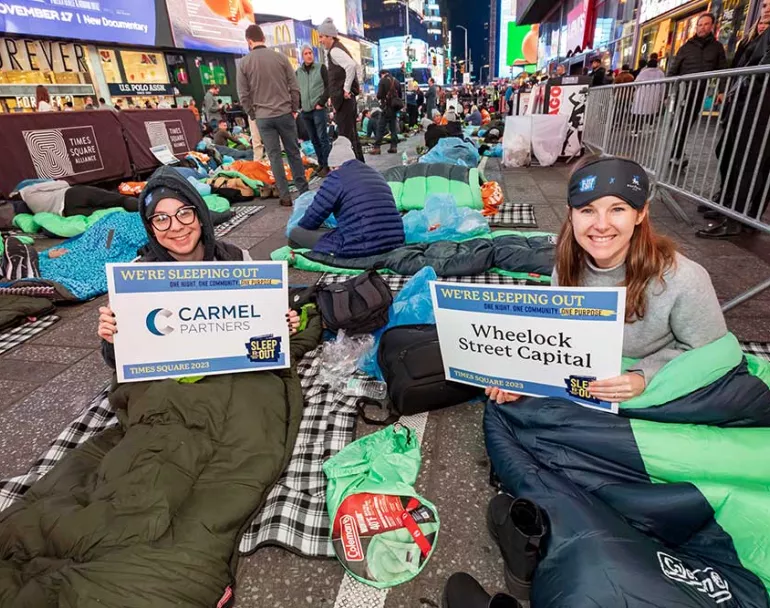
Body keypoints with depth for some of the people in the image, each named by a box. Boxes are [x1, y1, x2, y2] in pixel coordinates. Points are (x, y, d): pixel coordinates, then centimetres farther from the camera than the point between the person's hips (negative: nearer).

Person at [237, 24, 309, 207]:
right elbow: (294, 87, 0)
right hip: (285, 113, 1)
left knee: (274, 156, 4)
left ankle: (285, 196, 4)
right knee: (293, 152, 9)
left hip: (263, 117, 0)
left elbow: (243, 95, -1)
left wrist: (253, 115, 12)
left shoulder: (244, 63, -2)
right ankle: (303, 191, 13)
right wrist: (294, 109, 11)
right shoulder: (281, 57, -1)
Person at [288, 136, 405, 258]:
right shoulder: (375, 173, 19)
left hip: (359, 248, -7)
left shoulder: (337, 177, -3)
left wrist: (300, 228, 25)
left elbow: (312, 217, 1)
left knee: (295, 233, 6)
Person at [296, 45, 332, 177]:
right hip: (305, 111, 5)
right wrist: (299, 105, 6)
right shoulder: (298, 72, 11)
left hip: (318, 109, -5)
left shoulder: (321, 68, 1)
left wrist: (321, 103, -11)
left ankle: (326, 165, -2)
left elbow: (328, 86, -5)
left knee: (323, 138, -6)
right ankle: (321, 164, 17)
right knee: (314, 139, 8)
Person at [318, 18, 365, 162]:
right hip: (345, 98, 10)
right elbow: (357, 65, 28)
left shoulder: (334, 50, -12)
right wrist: (358, 83, 20)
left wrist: (346, 89, -21)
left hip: (342, 98, -10)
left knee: (346, 135, -8)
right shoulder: (338, 49, 18)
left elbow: (351, 66, -28)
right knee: (351, 134, 14)